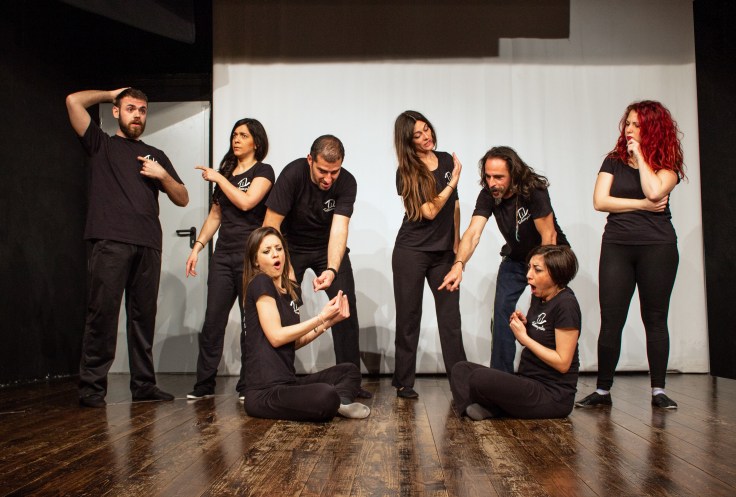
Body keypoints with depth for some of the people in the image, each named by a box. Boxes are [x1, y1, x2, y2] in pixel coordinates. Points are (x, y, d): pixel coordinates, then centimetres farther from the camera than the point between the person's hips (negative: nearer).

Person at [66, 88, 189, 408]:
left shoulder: (156, 156, 25)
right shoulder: (101, 145, 17)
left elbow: (183, 199, 21)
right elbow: (74, 100, 4)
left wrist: (163, 175, 3)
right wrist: (111, 93, 18)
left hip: (148, 245, 3)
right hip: (110, 241, -3)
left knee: (144, 316, 3)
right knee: (103, 313, -8)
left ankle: (143, 384, 9)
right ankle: (91, 387, -3)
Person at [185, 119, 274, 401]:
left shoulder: (263, 172, 2)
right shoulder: (226, 172, 19)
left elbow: (246, 202, -16)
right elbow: (215, 215, 21)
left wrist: (218, 178, -6)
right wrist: (197, 247, 13)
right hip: (223, 255, 5)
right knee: (212, 321, 1)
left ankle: (248, 386, 6)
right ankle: (204, 385, 8)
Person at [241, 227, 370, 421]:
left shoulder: (291, 290, 15)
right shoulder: (260, 283, -8)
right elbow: (276, 336, -15)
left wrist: (329, 321, 5)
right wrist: (321, 317, -11)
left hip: (288, 381, 9)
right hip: (265, 392, -9)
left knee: (350, 370, 15)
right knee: (325, 397, -36)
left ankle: (340, 401, -13)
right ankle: (335, 403, -4)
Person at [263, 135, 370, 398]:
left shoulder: (347, 182, -21)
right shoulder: (293, 174, -26)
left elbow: (339, 228, -30)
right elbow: (271, 226, -23)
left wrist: (332, 270, -44)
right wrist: (285, 267, -26)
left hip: (329, 248, 1)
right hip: (291, 246, -1)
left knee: (346, 309, -6)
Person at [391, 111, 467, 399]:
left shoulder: (447, 161, 6)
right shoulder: (406, 172, -8)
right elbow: (429, 211, -15)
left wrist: (457, 244, 13)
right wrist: (453, 181, -12)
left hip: (444, 253, 4)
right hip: (411, 253, -4)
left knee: (451, 317, 1)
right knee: (409, 317, 4)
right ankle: (404, 383, 13)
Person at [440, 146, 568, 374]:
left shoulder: (534, 191, -30)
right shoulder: (488, 195, -18)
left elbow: (549, 236, -25)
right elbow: (473, 232, -30)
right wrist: (458, 264, -47)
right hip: (515, 259, 4)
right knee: (502, 313, -6)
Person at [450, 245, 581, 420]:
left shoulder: (565, 304, -16)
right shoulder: (538, 297, 9)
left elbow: (563, 363, -18)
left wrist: (524, 337, -15)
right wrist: (522, 325, -2)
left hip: (553, 395, -9)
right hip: (530, 383, 9)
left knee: (480, 378, -28)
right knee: (461, 370, -3)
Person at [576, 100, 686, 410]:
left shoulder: (667, 164, 4)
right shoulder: (613, 161, 8)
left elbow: (654, 192, -18)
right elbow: (600, 201, -4)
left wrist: (640, 155, -7)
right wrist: (643, 205, -9)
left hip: (658, 247, -1)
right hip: (617, 247, 1)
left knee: (655, 319, 5)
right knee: (610, 320, 0)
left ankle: (658, 390, 14)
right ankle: (603, 390, 8)